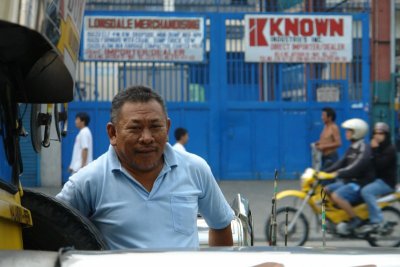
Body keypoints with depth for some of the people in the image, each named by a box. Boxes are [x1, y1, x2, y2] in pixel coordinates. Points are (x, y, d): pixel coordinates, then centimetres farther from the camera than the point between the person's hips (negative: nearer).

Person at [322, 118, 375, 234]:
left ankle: (354, 219, -16)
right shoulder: (352, 148, 15)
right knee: (326, 190, 4)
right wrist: (324, 172, 1)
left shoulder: (364, 149, -16)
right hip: (348, 181, 10)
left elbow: (356, 168, -28)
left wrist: (337, 174, -34)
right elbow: (341, 163, 11)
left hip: (360, 183, -10)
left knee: (336, 196, -28)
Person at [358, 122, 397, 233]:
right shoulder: (377, 147, 16)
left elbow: (379, 165, -24)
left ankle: (376, 221, -29)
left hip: (387, 182, -10)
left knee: (366, 191, -31)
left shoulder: (390, 149, -11)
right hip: (376, 179, 10)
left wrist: (375, 150, -22)